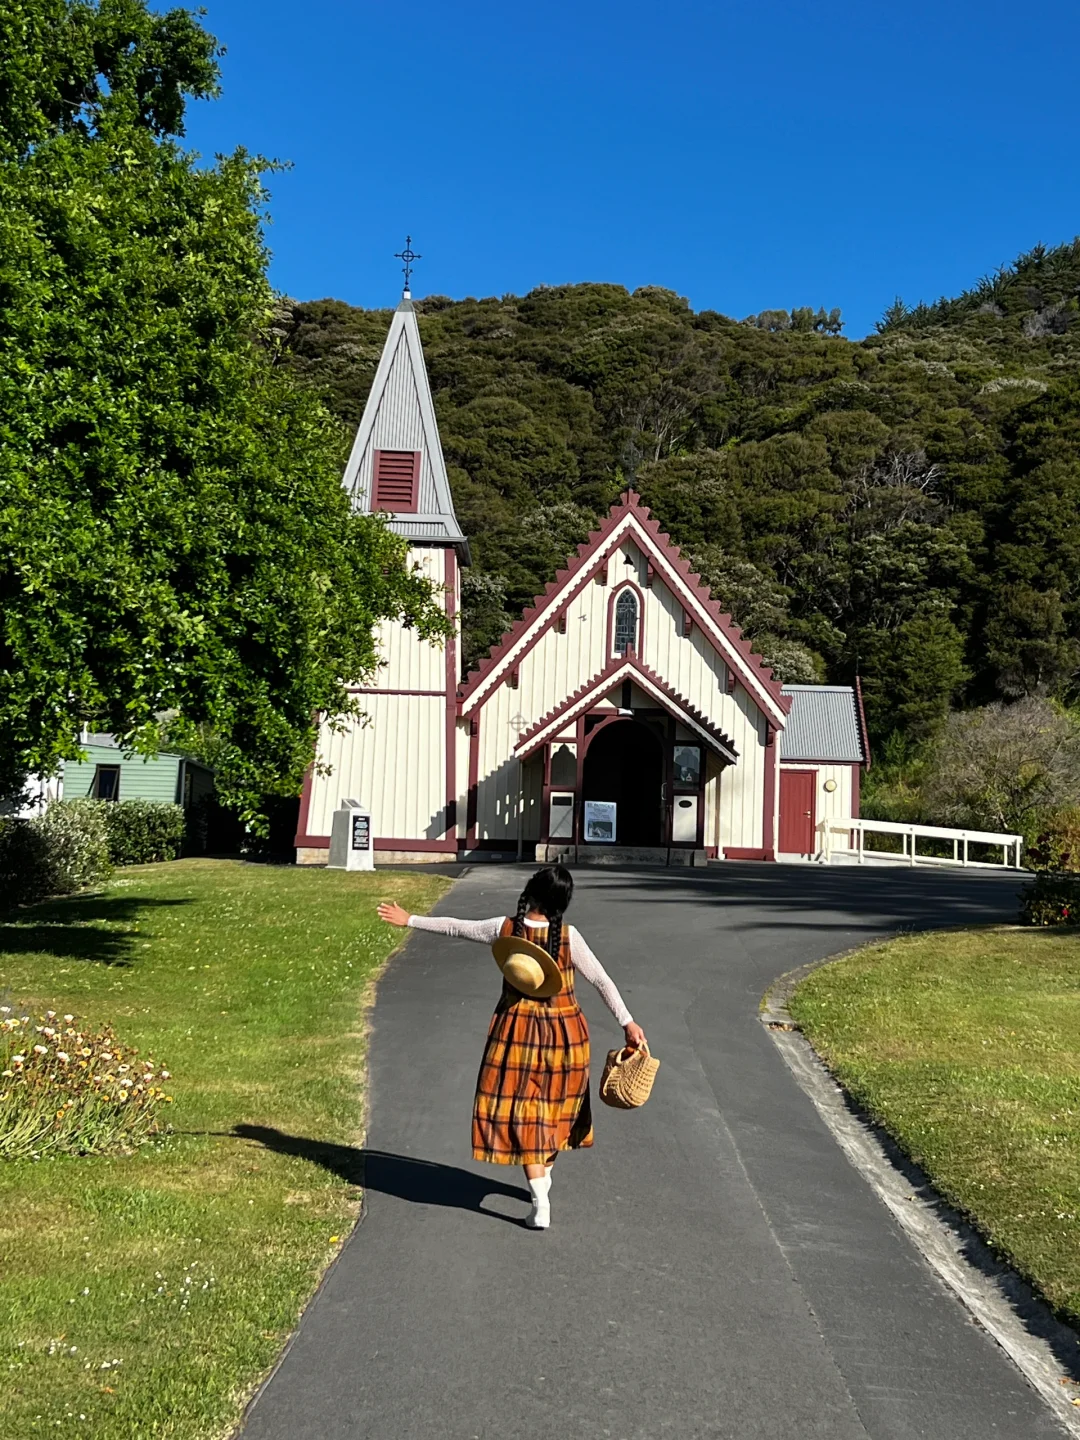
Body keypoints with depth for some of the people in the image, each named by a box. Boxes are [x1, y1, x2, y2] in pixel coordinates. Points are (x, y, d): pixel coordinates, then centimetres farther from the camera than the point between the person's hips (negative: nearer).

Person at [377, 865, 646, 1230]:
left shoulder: (505, 928, -11)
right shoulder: (568, 936, -13)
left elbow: (455, 927, 1)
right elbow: (601, 980, -12)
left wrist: (409, 920, 14)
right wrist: (628, 1023, -5)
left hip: (517, 1031, 0)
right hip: (564, 1032, 1)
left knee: (522, 1111, 3)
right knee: (555, 1104, 21)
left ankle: (541, 1204, -4)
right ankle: (544, 1178, 38)